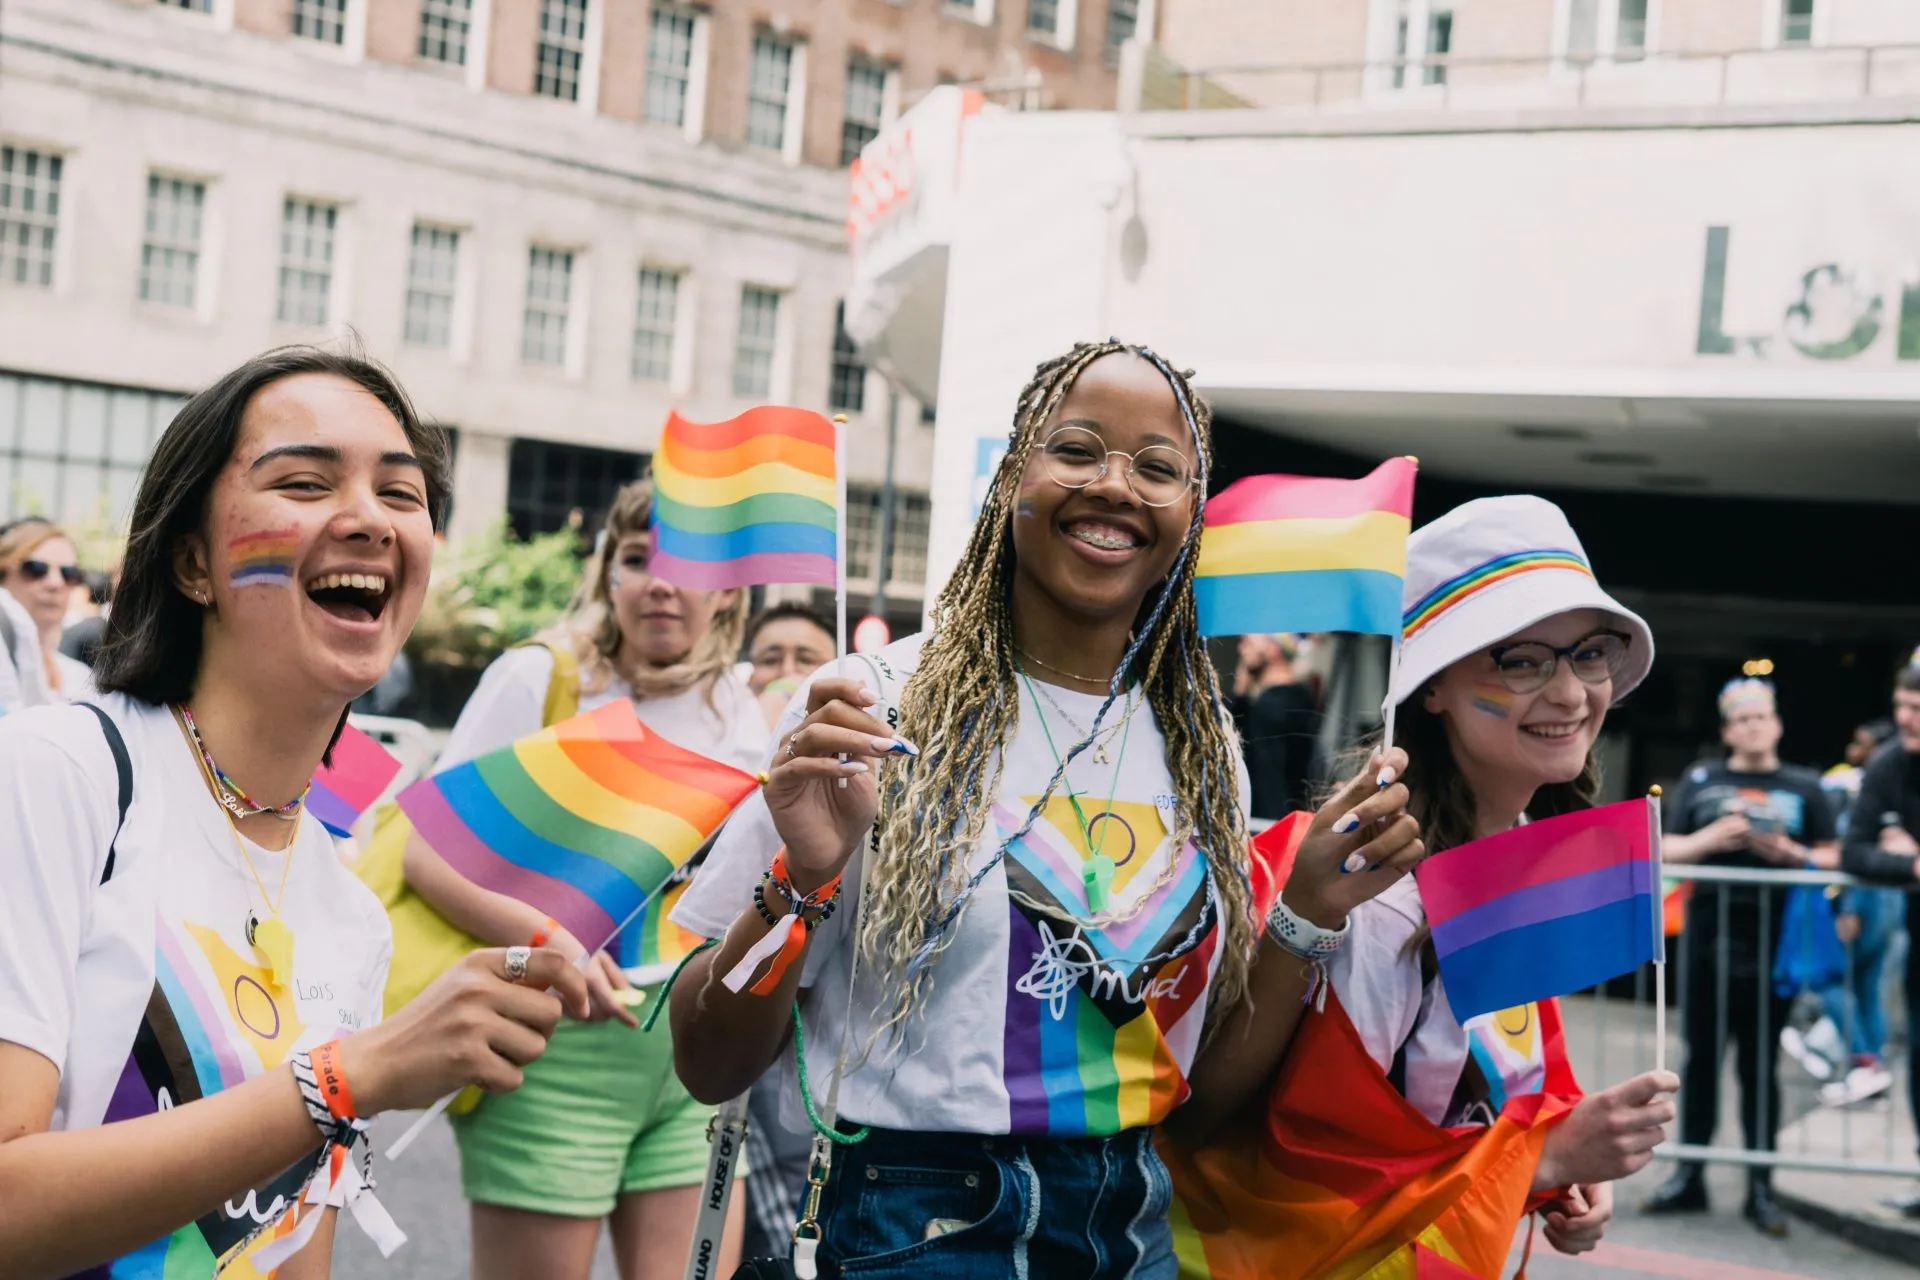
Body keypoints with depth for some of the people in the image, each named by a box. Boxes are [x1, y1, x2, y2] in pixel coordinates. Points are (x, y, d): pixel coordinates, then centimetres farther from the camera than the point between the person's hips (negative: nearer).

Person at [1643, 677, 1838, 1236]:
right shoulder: (1700, 780, 11)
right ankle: (1689, 1177, 13)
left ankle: (1761, 1187, 9)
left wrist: (1794, 854, -13)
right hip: (1708, 934, 1)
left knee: (1760, 1065, 4)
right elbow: (1665, 848, 8)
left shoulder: (1804, 787, 9)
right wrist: (1707, 841, -11)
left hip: (1773, 941, -1)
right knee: (1701, 1057, 5)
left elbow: (1834, 855, 7)